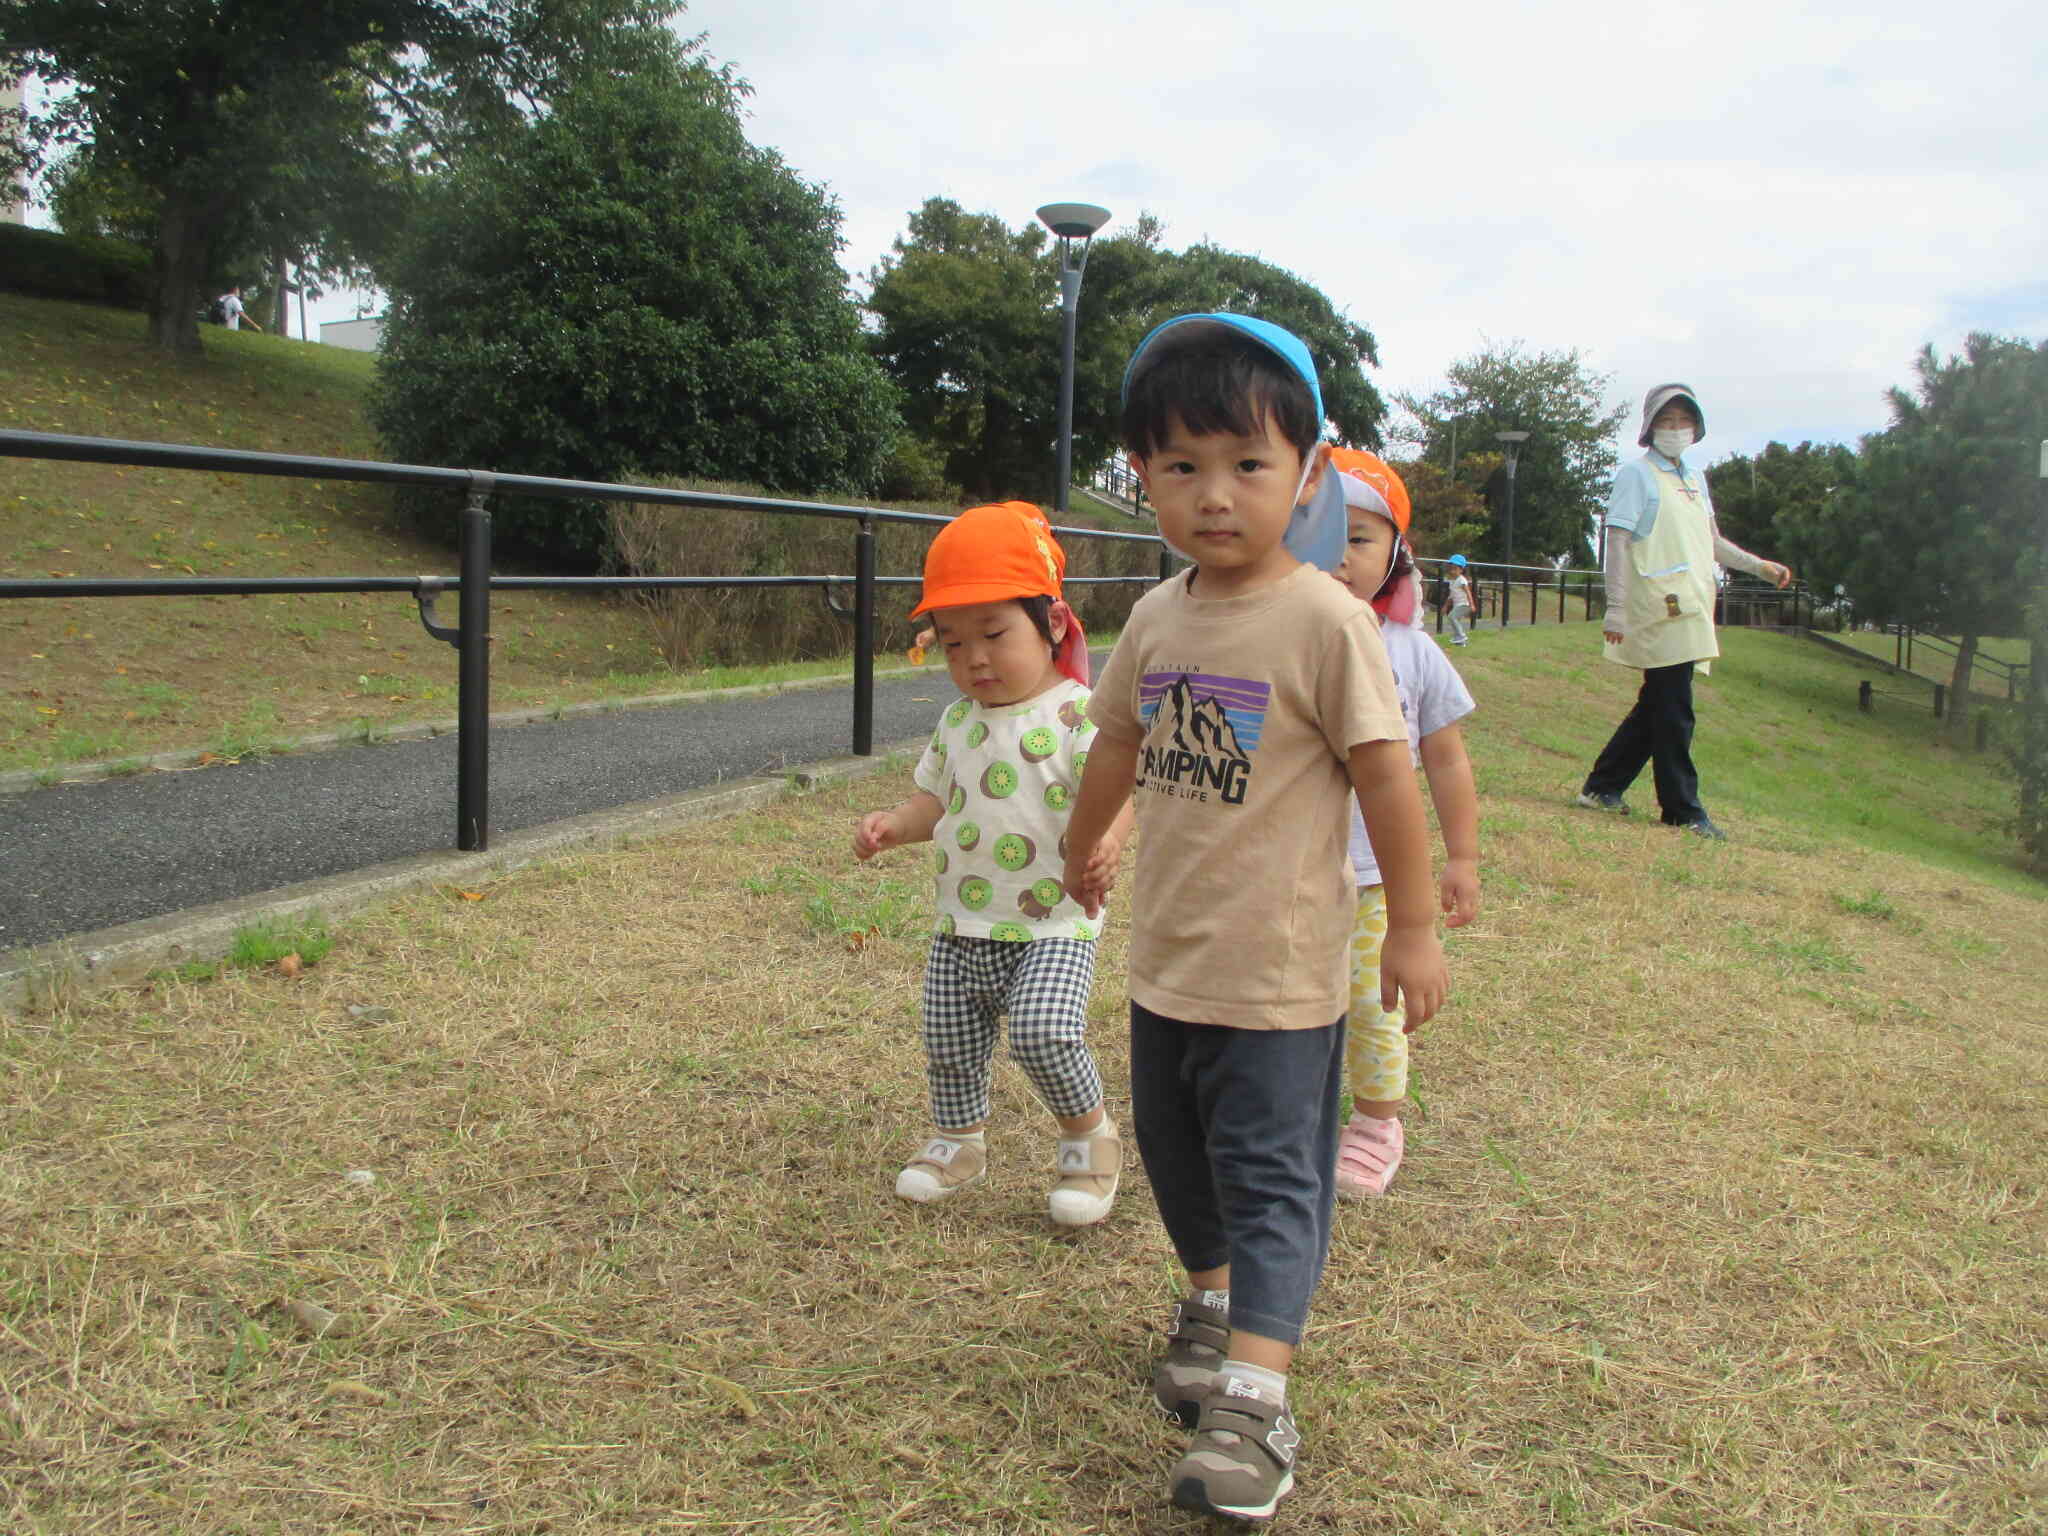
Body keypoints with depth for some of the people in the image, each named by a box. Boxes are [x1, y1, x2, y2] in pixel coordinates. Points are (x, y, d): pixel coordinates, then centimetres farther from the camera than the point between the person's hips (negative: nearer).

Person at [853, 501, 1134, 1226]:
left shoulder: (1077, 715, -13)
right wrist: (892, 824, -2)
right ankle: (958, 1141, 42)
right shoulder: (958, 721, 8)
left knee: (1045, 1032, -23)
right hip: (961, 926, 6)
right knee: (948, 1046, 15)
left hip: (1052, 927, -6)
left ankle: (1089, 1133, 6)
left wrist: (1106, 839, -45)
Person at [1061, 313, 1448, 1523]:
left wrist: (1414, 927, -11)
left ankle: (1254, 1403, 0)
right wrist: (1084, 848, 32)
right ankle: (1214, 1298, 45)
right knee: (1174, 1147, 21)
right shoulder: (1157, 617, 3)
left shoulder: (1325, 620, -16)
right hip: (1167, 956, 7)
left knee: (1271, 1173, -3)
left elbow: (1387, 777, -14)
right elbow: (1119, 746, 18)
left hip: (1279, 969, -7)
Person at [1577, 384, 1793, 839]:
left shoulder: (1694, 479, 21)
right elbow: (1618, 541, -11)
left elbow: (1711, 541, 29)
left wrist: (1759, 565, 16)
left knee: (1657, 707, 12)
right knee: (1673, 712, -6)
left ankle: (1602, 787, 21)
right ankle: (1682, 810, 1)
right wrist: (1616, 609, -18)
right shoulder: (1637, 473, -4)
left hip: (1691, 611, 9)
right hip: (1662, 611, -9)